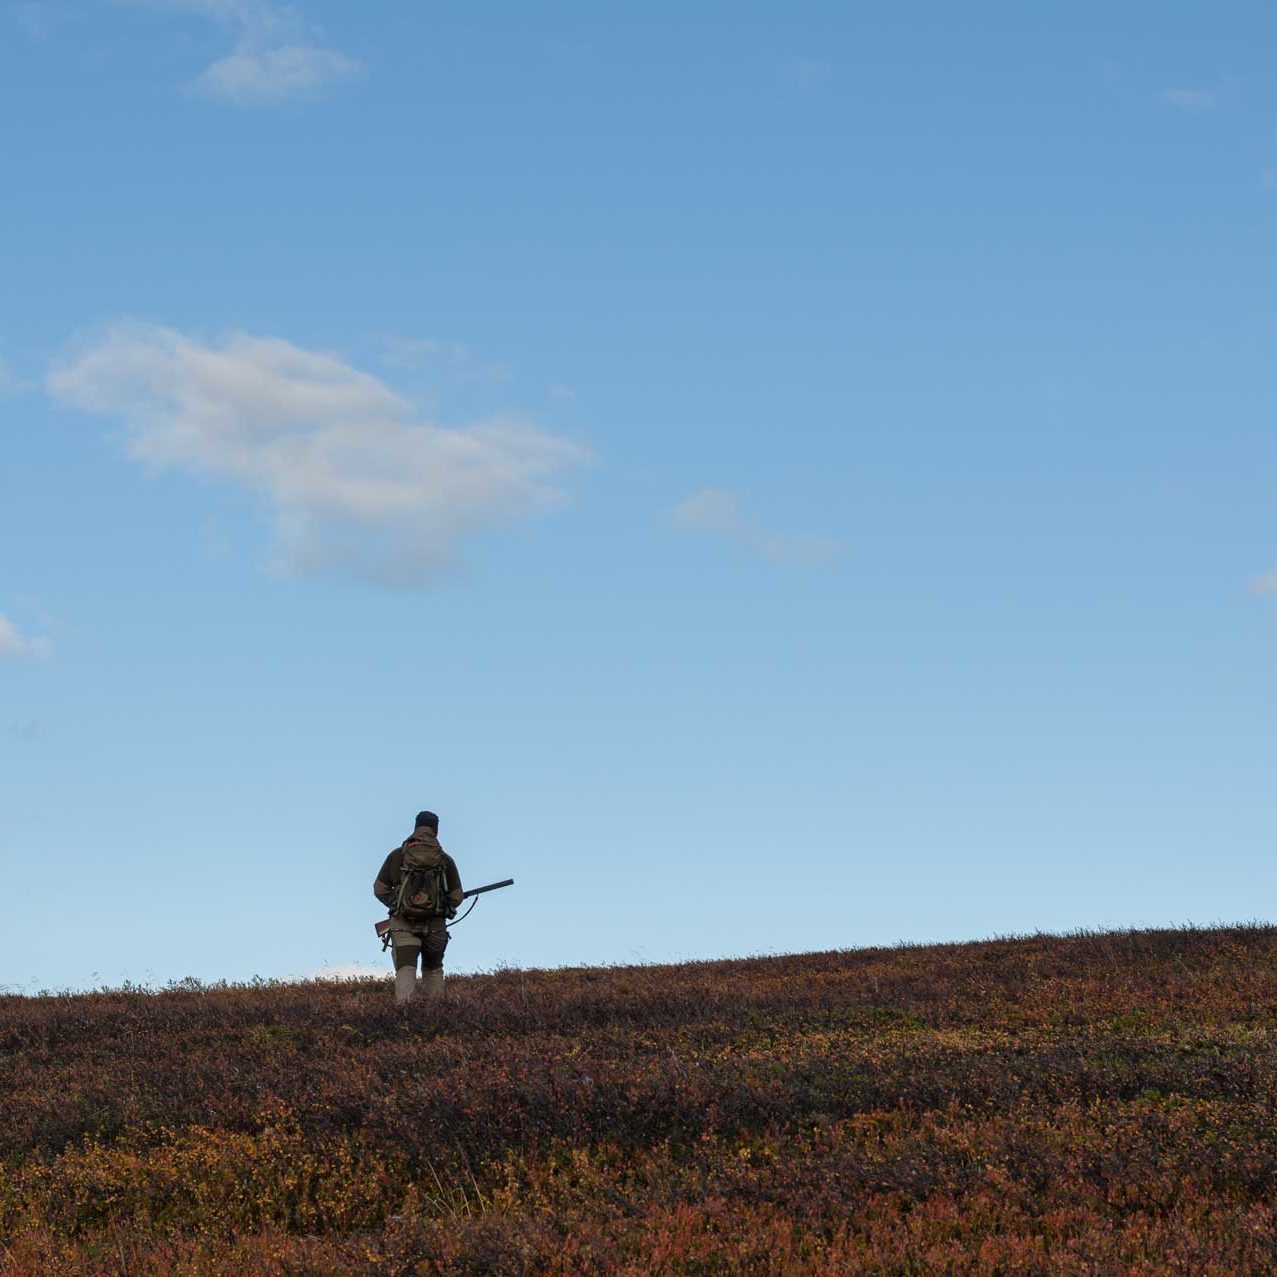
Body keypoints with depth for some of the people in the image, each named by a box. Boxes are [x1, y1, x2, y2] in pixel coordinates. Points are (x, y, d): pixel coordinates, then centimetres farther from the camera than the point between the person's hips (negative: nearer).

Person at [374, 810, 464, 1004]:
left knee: (405, 970, -5)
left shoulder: (397, 856, 2)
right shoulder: (446, 860, 2)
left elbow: (380, 890, 4)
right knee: (433, 970, 21)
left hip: (403, 924, -1)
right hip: (435, 926, 1)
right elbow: (456, 897, 3)